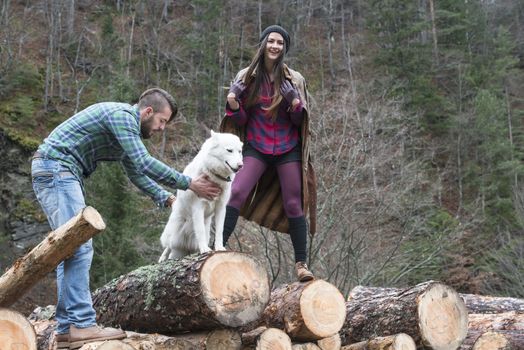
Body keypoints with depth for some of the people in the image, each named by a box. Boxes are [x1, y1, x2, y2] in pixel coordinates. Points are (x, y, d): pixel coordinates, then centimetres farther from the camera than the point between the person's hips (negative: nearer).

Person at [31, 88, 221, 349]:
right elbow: (144, 163, -21)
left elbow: (136, 173, 27)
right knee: (79, 246, -16)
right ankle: (82, 325, -17)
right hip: (55, 168, -11)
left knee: (71, 248, 8)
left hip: (61, 175, 11)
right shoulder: (122, 115, -12)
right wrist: (189, 184, -15)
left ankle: (67, 328, 8)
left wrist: (166, 198, 16)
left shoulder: (127, 126, 20)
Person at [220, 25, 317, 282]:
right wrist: (233, 105, -16)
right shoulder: (247, 77, 2)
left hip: (288, 148, 0)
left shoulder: (294, 79, 2)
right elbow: (241, 121, 5)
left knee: (293, 205, -1)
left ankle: (301, 263, 5)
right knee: (236, 193, -17)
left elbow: (300, 121, 3)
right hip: (256, 147, 0)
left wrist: (296, 105, -18)